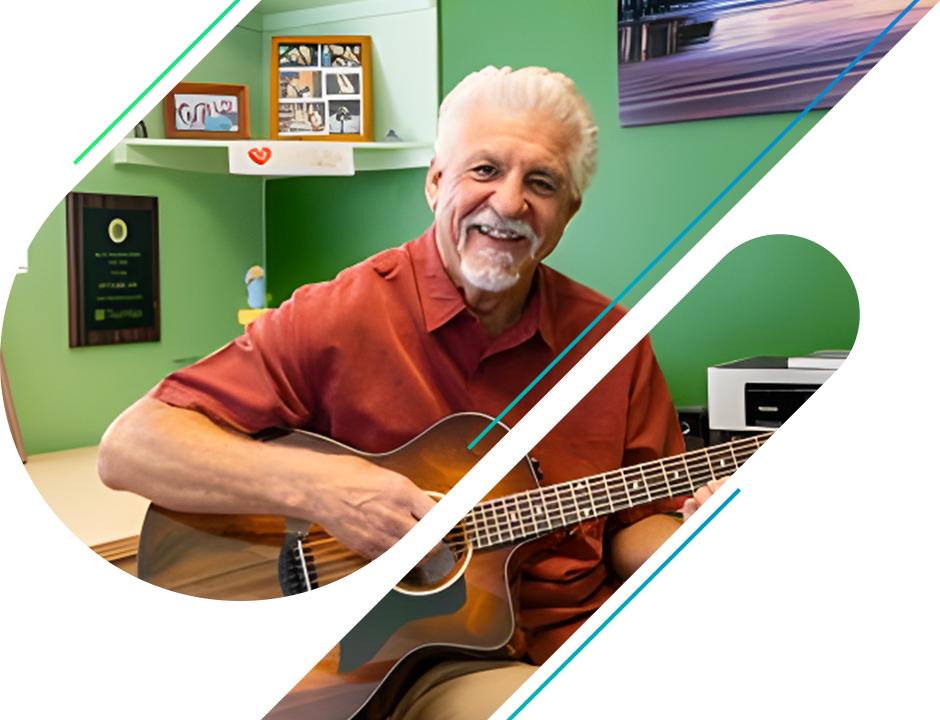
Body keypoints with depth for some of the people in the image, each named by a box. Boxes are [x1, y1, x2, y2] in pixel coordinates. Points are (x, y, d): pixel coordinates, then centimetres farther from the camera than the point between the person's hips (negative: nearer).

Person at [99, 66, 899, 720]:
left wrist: (685, 548, -13)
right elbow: (130, 447, -13)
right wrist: (309, 484, -27)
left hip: (601, 636, 5)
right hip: (413, 653, -5)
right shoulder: (341, 318, -10)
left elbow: (631, 531, 10)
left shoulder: (616, 341, 3)